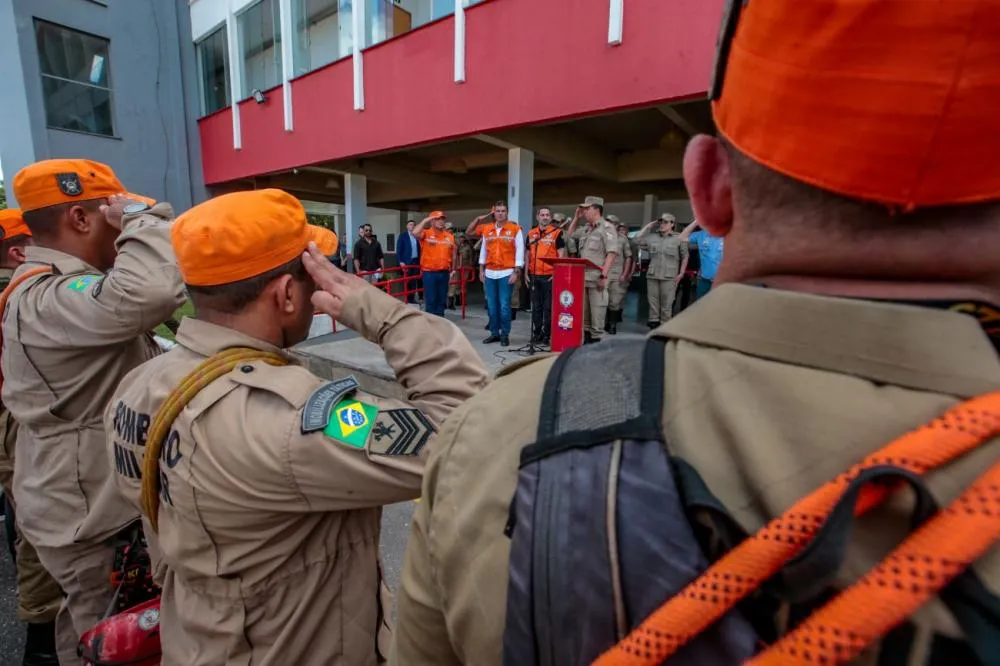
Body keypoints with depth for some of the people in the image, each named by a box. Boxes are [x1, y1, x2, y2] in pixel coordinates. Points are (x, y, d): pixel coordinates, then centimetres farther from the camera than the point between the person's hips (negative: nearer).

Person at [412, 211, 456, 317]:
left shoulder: (450, 236, 8)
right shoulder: (426, 234, -3)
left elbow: (453, 254, 14)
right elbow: (415, 233, -24)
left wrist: (453, 270, 12)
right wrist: (425, 220, -16)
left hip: (444, 273, 4)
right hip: (429, 272, -4)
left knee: (442, 300, 11)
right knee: (430, 300, -1)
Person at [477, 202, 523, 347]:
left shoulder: (515, 229, -1)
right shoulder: (487, 230, 11)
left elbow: (519, 252, -4)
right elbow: (483, 251, 16)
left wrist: (516, 272, -10)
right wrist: (481, 270, 11)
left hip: (506, 273, -4)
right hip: (490, 273, 4)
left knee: (504, 305, -4)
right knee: (492, 305, 7)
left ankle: (505, 335, 6)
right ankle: (494, 333, 17)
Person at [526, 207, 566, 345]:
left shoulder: (557, 232, 0)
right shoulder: (531, 234, 12)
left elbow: (561, 254, -3)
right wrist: (526, 272, 10)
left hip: (550, 276, -4)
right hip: (534, 276, 4)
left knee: (548, 307, -1)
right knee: (536, 306, 9)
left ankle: (548, 335, 7)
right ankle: (537, 333, 19)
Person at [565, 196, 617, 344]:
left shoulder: (607, 227, -6)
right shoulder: (586, 228, 17)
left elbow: (612, 253, -14)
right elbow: (569, 235, 33)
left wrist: (604, 275, -21)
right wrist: (576, 218, 19)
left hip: (597, 278, -8)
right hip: (583, 277, 8)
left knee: (596, 313, -3)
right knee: (583, 312, 12)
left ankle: (596, 339, 3)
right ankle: (585, 337, 22)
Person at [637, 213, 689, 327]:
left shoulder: (679, 239, 3)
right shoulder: (653, 237, 12)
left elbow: (685, 257, 5)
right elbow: (639, 238, 18)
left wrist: (681, 273, -2)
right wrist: (650, 225, 11)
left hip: (669, 276, -3)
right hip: (652, 275, 4)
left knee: (666, 304, -3)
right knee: (653, 302, 5)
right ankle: (653, 324, 11)